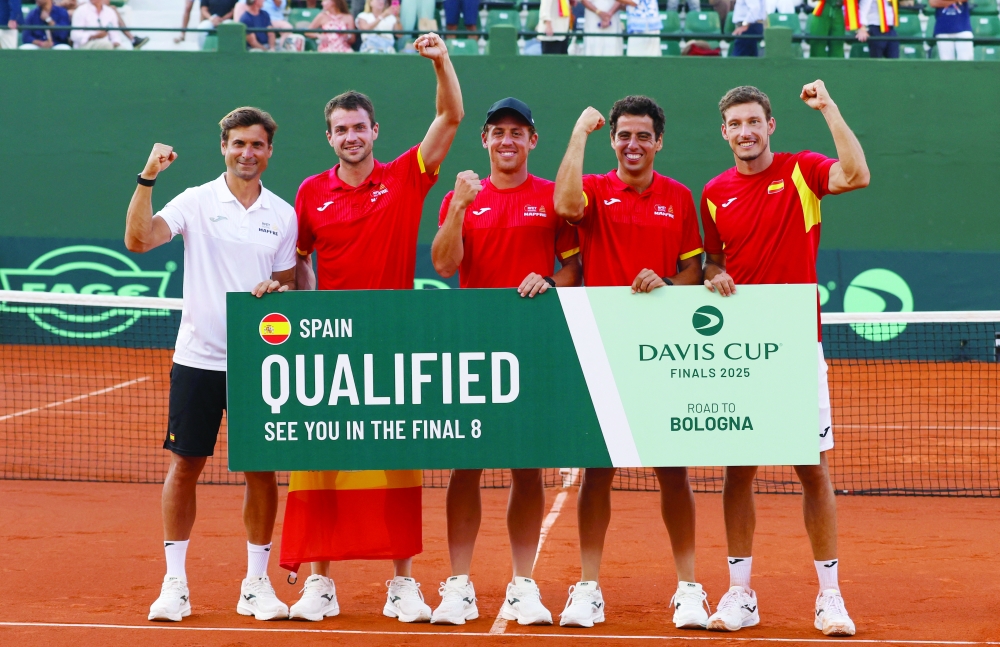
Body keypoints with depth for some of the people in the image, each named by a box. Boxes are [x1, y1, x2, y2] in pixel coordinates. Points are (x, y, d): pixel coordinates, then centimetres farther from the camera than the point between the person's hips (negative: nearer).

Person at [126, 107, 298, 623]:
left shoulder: (283, 214, 7)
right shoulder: (196, 202, 0)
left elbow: (289, 283, 12)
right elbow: (138, 239, -13)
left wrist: (277, 289, -10)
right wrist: (147, 179, -21)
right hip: (198, 358, -2)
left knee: (261, 469, 4)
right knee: (185, 465, 1)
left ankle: (256, 584, 14)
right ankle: (174, 582, 10)